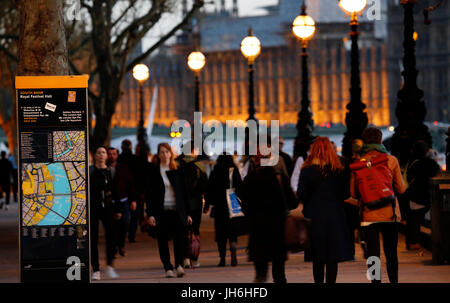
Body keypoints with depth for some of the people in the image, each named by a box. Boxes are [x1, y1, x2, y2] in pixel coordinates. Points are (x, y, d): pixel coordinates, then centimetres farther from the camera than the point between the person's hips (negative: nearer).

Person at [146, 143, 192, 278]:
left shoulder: (177, 171, 9)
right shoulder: (154, 171, 4)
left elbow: (184, 192, 11)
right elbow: (149, 193, 2)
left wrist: (188, 213, 8)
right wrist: (150, 214, -7)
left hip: (177, 211, 0)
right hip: (161, 211, 0)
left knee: (180, 236, -17)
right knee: (163, 240, 1)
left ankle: (179, 265, -24)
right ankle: (168, 268, 7)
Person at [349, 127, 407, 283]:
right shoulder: (391, 160, -1)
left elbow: (353, 192, -1)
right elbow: (401, 189, 4)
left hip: (369, 215, -1)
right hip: (389, 213, 1)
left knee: (373, 253, 1)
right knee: (391, 253, 12)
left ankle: (376, 281, -2)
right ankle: (394, 281, 16)